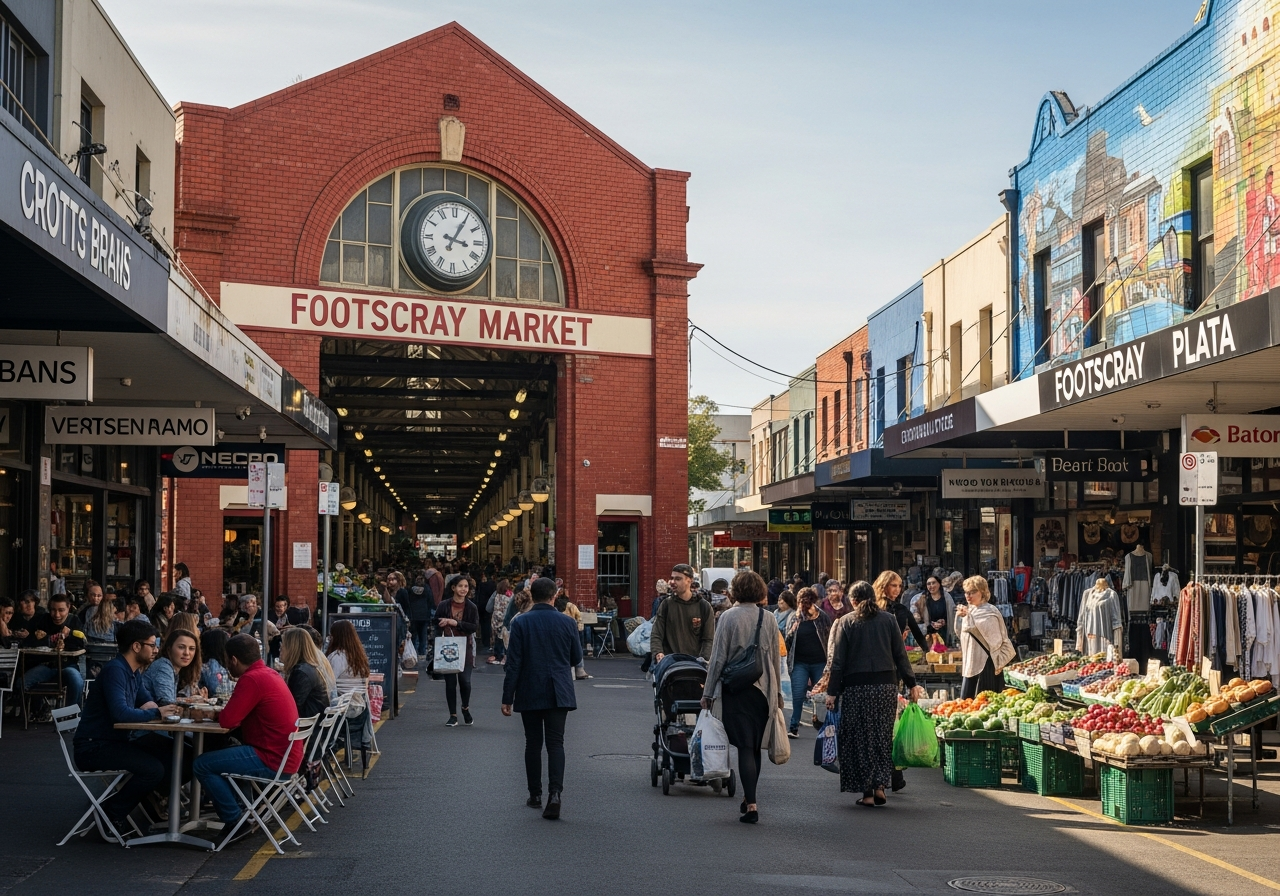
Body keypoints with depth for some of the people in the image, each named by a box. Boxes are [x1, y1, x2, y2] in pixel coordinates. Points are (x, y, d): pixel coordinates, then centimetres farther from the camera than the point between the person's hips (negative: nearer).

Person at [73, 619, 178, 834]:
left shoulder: (134, 673, 11)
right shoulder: (115, 670, -19)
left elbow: (146, 702, 21)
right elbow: (120, 713, -31)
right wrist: (155, 713, -20)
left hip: (116, 741, 9)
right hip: (94, 747, -9)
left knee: (173, 754, 0)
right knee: (153, 769, -24)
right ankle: (112, 814, -5)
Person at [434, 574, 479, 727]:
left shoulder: (471, 607, 1)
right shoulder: (443, 606, 0)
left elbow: (475, 626, -10)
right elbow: (437, 626, 1)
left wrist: (455, 623, -18)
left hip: (465, 649, 0)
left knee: (465, 680, -5)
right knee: (450, 681, 2)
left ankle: (465, 708, 23)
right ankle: (453, 715, 13)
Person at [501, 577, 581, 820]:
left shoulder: (520, 623, -6)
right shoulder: (567, 622, -1)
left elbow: (513, 663, -8)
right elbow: (577, 658, 8)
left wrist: (507, 698, -4)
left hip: (529, 694, 0)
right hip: (559, 693, 0)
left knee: (533, 744, 11)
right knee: (555, 743, -1)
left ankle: (535, 795, 19)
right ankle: (555, 793, -18)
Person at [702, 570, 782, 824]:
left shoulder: (728, 617, -8)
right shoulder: (769, 618, 3)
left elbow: (718, 657, -6)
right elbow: (776, 658, 11)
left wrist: (708, 692, 1)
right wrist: (777, 691, 22)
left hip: (736, 689, -4)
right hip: (764, 689, 4)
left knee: (745, 746, -4)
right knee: (755, 746, 15)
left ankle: (752, 804, -11)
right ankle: (749, 798, 25)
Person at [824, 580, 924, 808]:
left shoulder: (846, 622, -1)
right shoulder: (888, 619, 4)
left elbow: (838, 660, -4)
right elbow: (900, 655, 4)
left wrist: (832, 691, -2)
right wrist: (911, 684, 10)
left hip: (856, 688, -2)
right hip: (886, 685, 2)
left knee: (860, 739, 5)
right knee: (883, 737, 12)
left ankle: (867, 792, 4)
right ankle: (880, 785, 4)